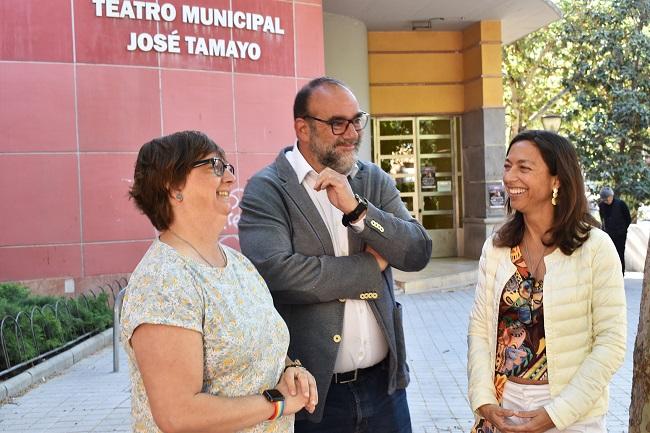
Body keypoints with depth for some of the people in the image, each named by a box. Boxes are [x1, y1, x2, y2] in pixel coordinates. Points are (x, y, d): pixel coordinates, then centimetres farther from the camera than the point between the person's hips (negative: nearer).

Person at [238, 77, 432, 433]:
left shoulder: (375, 181, 6)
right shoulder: (266, 190, -9)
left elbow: (419, 253, -3)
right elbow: (274, 272, -24)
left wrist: (356, 208, -18)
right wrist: (371, 266, -13)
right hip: (314, 391, -4)